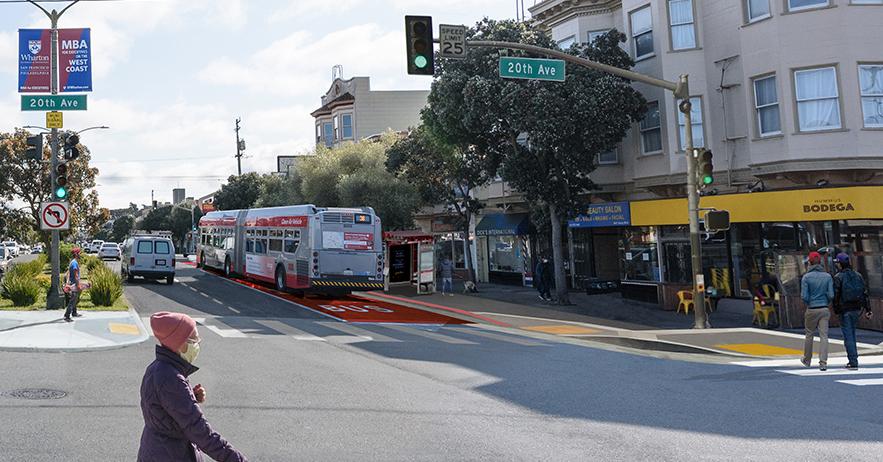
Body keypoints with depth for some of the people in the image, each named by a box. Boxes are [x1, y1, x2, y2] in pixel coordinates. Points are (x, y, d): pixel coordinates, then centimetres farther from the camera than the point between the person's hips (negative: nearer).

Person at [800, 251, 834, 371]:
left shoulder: (806, 277, -9)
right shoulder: (827, 276, -1)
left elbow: (804, 296, -12)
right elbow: (831, 295, -4)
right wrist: (826, 302, 15)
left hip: (812, 310, -2)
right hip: (824, 310, 2)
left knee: (809, 334, 14)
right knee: (824, 335, 1)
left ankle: (807, 360, 28)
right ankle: (823, 362, -8)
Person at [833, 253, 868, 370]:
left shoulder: (838, 277, -9)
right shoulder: (858, 276, 8)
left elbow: (836, 295, -12)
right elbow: (865, 293, 7)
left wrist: (836, 310, -3)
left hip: (845, 310, -6)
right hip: (856, 309, 6)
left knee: (848, 336, -3)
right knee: (852, 333, 18)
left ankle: (853, 362, -6)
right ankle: (853, 359, 21)